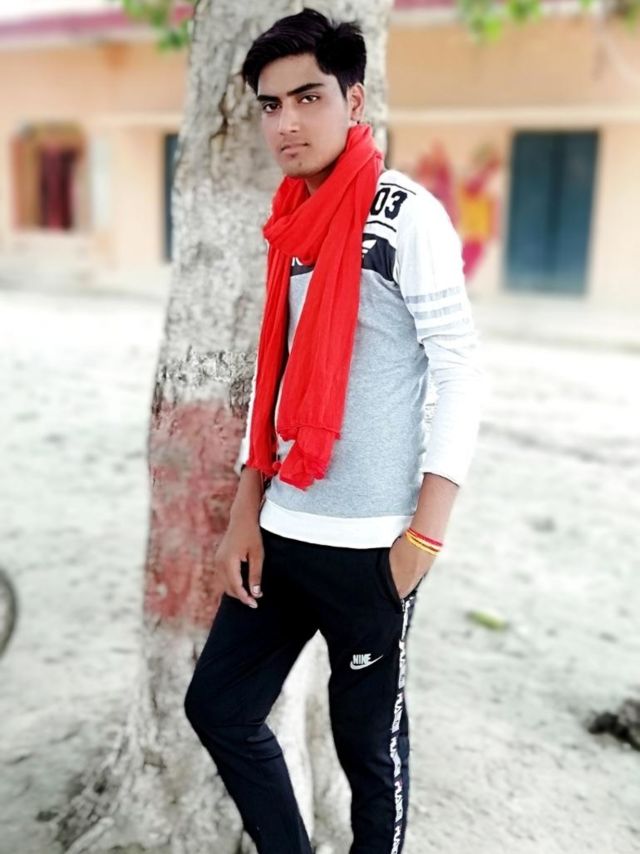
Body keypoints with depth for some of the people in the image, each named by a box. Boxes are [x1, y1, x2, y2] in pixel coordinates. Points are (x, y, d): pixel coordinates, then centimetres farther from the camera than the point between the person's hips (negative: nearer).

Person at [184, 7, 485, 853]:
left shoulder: (406, 215, -10)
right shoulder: (291, 225, 10)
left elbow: (464, 372, -13)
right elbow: (274, 374, 12)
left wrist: (424, 534, -15)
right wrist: (244, 512, 7)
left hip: (367, 544, -7)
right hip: (280, 532, 7)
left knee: (368, 742, 9)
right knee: (218, 705, 13)